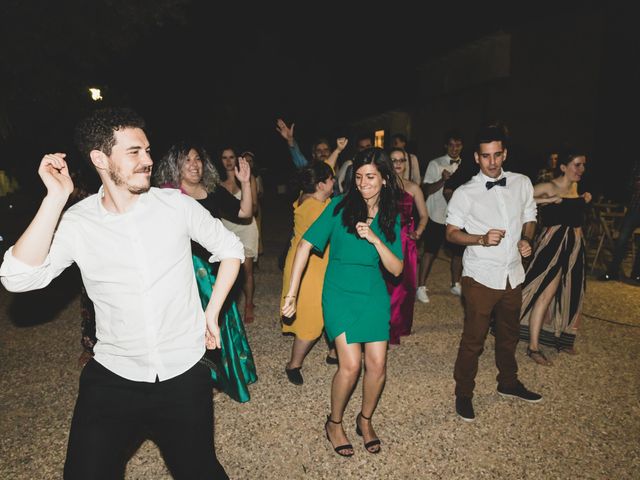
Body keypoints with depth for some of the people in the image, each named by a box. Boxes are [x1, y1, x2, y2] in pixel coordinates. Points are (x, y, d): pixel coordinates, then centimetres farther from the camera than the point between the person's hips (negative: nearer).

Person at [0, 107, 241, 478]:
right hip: (113, 377, 1)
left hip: (185, 374, 0)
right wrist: (56, 198, -24)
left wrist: (212, 313, 0)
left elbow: (231, 249, 3)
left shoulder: (177, 204, -8)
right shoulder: (75, 222, -7)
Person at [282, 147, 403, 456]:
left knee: (377, 366, 2)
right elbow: (306, 244, -10)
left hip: (374, 295, 3)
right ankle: (334, 423, 18)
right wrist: (291, 293, -14)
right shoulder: (341, 205, -7)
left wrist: (375, 239, -18)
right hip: (340, 293, -3)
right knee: (351, 365, -11)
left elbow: (396, 269, -1)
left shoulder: (391, 217, 3)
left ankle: (365, 420, 31)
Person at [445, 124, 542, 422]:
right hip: (481, 277, -5)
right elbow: (451, 233, -6)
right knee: (474, 338, 4)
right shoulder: (465, 193, -10)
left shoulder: (522, 183, 2)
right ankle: (464, 394, 24)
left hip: (513, 275, 5)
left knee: (509, 334, 23)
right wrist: (482, 239, -22)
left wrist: (526, 240, -6)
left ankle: (508, 383, 45)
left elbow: (529, 218, 14)